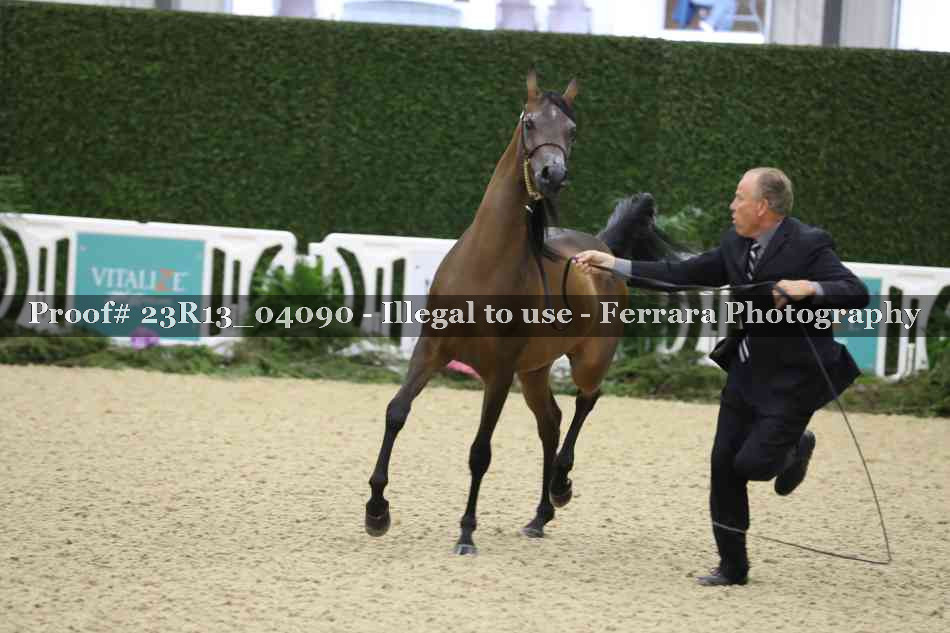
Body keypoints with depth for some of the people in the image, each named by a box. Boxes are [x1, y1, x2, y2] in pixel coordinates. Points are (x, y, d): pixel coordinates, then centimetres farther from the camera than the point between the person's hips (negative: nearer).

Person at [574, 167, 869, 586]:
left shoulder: (809, 245, -17)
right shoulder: (735, 245, 4)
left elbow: (857, 294, -23)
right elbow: (682, 275, 7)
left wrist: (809, 288, -39)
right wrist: (613, 265, 4)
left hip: (793, 378, -7)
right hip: (746, 373, 7)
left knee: (751, 463, -13)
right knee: (723, 463, 4)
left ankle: (796, 448, 23)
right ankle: (732, 567, 15)